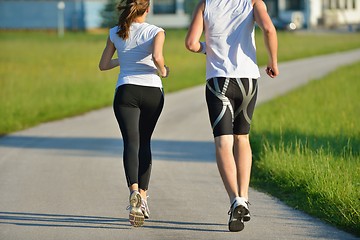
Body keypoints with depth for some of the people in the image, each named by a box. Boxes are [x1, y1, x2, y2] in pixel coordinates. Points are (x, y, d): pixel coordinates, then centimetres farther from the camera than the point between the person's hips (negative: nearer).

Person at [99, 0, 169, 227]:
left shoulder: (116, 33, 9)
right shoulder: (156, 32, 1)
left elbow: (103, 65, 15)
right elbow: (157, 57, -18)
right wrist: (162, 71, 3)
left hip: (126, 91, 0)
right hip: (153, 91, 0)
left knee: (131, 143, -12)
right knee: (144, 143, 16)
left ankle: (134, 191, -36)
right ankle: (143, 195, 14)